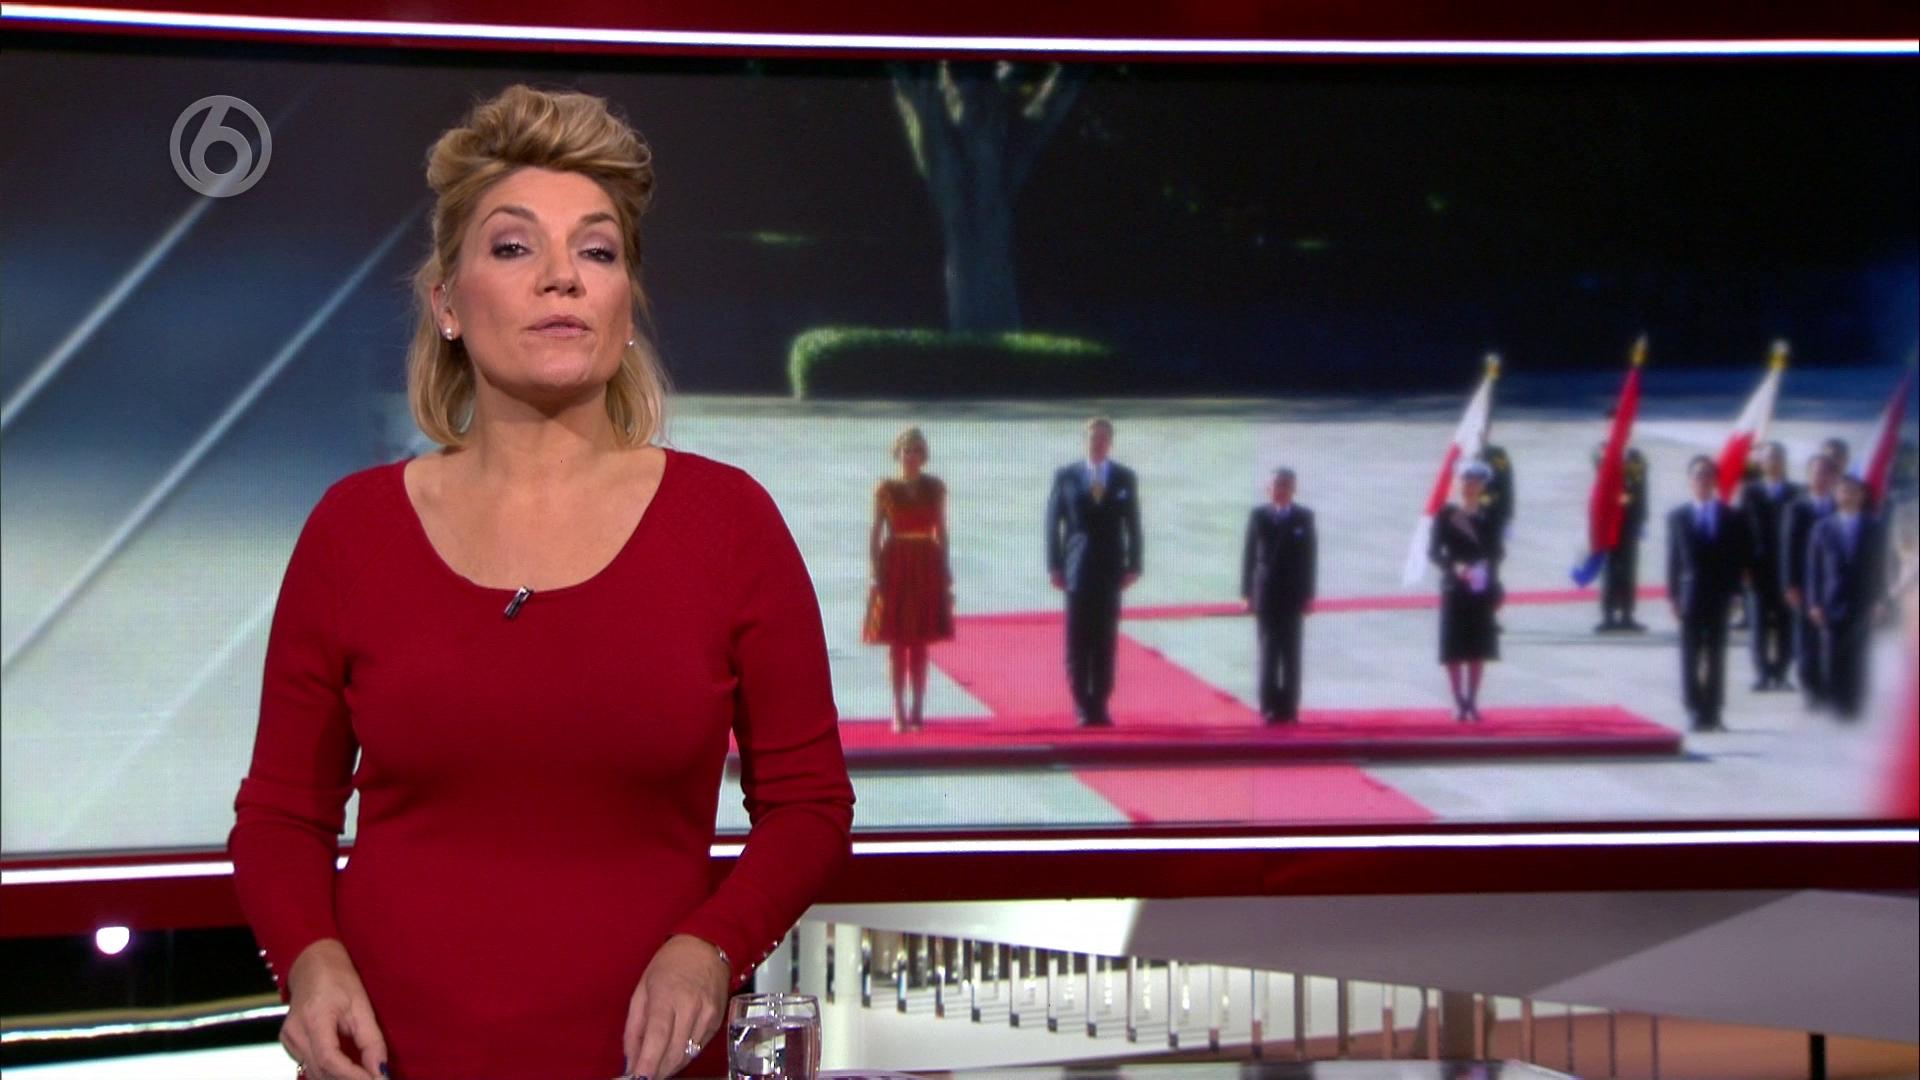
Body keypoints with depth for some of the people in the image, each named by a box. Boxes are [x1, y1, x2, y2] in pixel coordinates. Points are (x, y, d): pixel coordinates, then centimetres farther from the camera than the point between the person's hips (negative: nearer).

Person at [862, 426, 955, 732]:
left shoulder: (935, 488, 5)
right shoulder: (886, 489, 0)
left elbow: (941, 532, 8)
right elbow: (876, 534, -1)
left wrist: (945, 571, 4)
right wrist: (876, 572, -8)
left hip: (926, 568, 2)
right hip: (895, 566, -2)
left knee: (920, 643, 4)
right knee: (897, 644, 0)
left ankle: (917, 710, 9)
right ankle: (899, 712, 4)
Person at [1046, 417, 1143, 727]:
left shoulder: (1125, 477, 7)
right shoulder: (1066, 476, 4)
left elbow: (1133, 525, 7)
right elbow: (1053, 523, 4)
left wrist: (1133, 565, -1)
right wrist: (1055, 565, -3)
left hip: (1110, 570, 1)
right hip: (1078, 570, -1)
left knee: (1106, 641, 1)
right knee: (1078, 642, -2)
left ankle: (1099, 705, 5)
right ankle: (1081, 705, 3)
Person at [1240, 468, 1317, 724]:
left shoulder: (1304, 517, 1)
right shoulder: (1259, 516, 2)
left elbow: (1310, 556, 1)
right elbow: (1249, 554, 3)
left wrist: (1308, 595, -2)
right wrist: (1247, 593, -1)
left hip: (1293, 595, 0)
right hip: (1266, 594, 0)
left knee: (1291, 652, 1)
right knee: (1268, 650, 0)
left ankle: (1289, 706, 4)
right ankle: (1269, 706, 1)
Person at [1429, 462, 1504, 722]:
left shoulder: (1489, 517, 5)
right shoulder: (1446, 514, -2)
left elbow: (1497, 551, 8)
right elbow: (1433, 552, -3)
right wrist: (1454, 566, -20)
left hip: (1482, 590, 2)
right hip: (1455, 590, -2)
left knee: (1478, 647, 5)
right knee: (1454, 649, -2)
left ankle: (1472, 701, 13)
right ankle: (1459, 703, 5)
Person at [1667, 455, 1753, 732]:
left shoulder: (1732, 518, 5)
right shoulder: (1678, 517, 6)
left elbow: (1740, 558, 4)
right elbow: (1674, 558, 5)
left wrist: (1733, 590, -6)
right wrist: (1673, 595, -2)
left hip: (1720, 595, 0)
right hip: (1690, 595, 0)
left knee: (1716, 656, 3)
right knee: (1690, 657, -2)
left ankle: (1713, 713, 6)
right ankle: (1695, 712, 0)